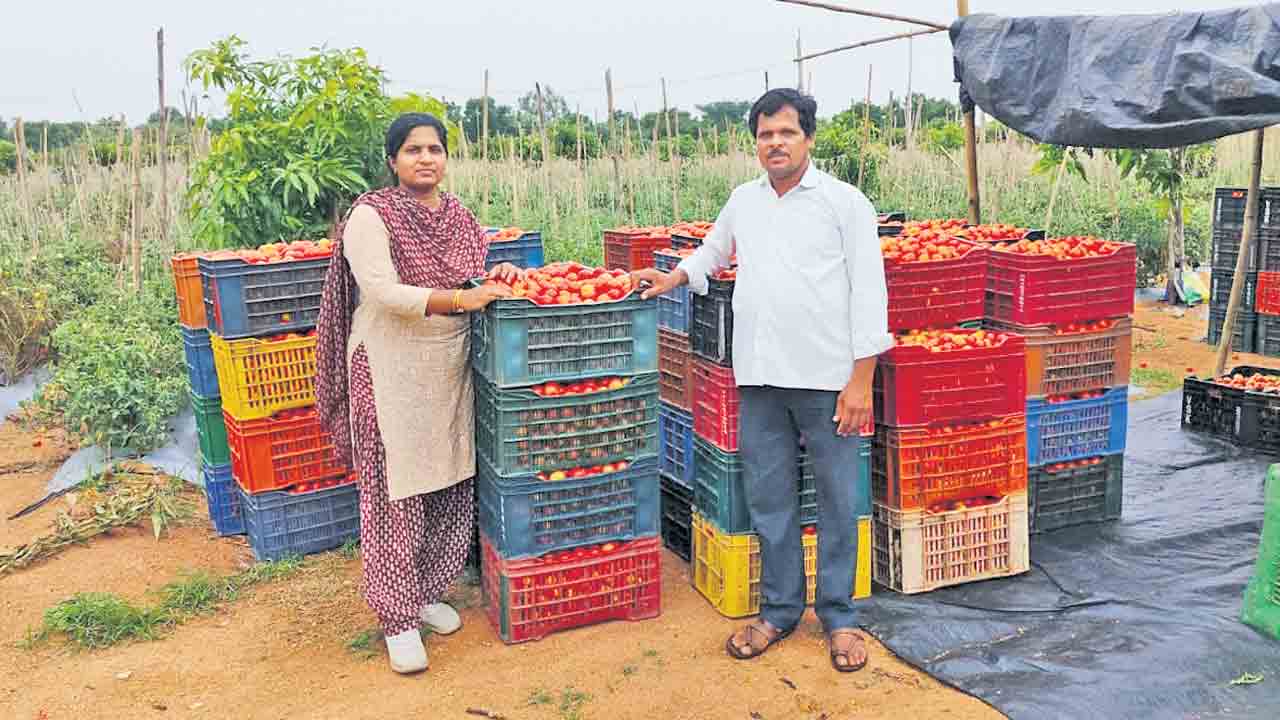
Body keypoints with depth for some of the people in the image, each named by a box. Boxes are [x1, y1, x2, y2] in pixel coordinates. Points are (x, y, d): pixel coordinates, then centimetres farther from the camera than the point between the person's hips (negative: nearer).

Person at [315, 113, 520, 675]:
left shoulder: (459, 217, 11)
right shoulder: (370, 216, -8)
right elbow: (383, 292, -19)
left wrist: (495, 275, -1)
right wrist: (460, 298, -23)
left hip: (451, 370, 6)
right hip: (393, 370, -6)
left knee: (452, 484, 10)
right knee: (396, 493, -2)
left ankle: (427, 592, 30)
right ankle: (398, 618, 11)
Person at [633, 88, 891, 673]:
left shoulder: (844, 202, -2)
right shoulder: (743, 201, 13)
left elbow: (868, 290, -6)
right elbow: (713, 250, 34)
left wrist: (862, 379, -11)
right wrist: (676, 276, 15)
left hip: (828, 377, -4)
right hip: (760, 378, 5)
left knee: (837, 499, 5)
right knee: (767, 498, 10)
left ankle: (837, 615, 21)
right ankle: (780, 608, 26)